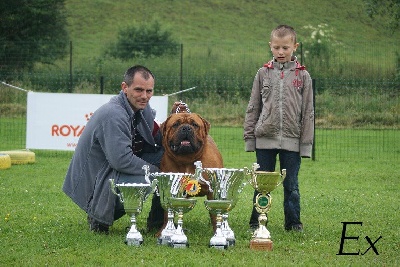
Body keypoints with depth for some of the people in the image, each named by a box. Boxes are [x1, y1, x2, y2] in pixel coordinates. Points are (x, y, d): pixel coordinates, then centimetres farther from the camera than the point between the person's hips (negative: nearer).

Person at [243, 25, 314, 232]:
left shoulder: (302, 75, 4)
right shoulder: (263, 73, 6)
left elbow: (307, 112, 4)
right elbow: (253, 108, 9)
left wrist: (306, 142, 0)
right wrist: (249, 136, 3)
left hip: (291, 141, -1)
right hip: (265, 139, 1)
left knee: (291, 185, 5)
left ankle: (293, 222, 15)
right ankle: (257, 222, 15)